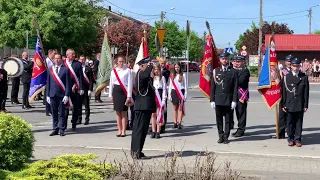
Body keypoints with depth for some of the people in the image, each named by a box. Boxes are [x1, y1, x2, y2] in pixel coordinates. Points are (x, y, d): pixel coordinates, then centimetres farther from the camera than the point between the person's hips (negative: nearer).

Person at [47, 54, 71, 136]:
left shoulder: (65, 69, 1)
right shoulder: (50, 70, 12)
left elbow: (68, 84, -2)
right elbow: (48, 83, 13)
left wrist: (66, 95, -9)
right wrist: (47, 95, 7)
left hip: (62, 95, -3)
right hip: (52, 95, 3)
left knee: (61, 113, 1)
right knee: (54, 113, 6)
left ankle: (61, 129, 7)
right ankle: (55, 129, 13)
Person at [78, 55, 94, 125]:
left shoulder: (88, 69, -1)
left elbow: (91, 80, -3)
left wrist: (90, 89, -9)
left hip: (86, 90, -2)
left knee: (87, 105, 4)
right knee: (78, 105, 6)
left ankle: (87, 119, 10)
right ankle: (79, 119, 14)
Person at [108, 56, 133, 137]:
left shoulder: (127, 70, -2)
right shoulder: (113, 71, 9)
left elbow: (130, 83, -4)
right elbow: (111, 83, 13)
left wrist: (129, 96, -9)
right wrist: (111, 95, 10)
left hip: (124, 91, -4)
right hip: (116, 91, 4)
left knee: (124, 112, -2)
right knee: (118, 112, 6)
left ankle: (123, 131, 4)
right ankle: (119, 130, 13)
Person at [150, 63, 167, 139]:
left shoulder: (162, 78, 2)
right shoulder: (150, 77, 9)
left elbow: (164, 89, 0)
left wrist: (164, 99, -7)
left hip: (159, 96, -2)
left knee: (159, 114, -3)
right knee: (153, 115, 5)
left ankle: (158, 132, 0)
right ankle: (153, 131, 10)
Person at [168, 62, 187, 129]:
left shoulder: (183, 75, 2)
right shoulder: (172, 75, 9)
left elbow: (185, 85, 3)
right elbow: (170, 85, 10)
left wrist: (185, 94, -4)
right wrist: (169, 95, 5)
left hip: (181, 92, -2)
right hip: (174, 92, 2)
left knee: (180, 108, -4)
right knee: (175, 108, 6)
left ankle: (179, 123, -5)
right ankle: (175, 123, 9)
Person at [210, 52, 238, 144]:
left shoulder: (233, 72, 3)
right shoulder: (216, 71, 8)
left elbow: (235, 87, 0)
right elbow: (212, 87, 7)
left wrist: (234, 100, -6)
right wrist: (212, 100, 1)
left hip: (229, 100, -1)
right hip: (218, 100, 1)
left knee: (228, 119, 3)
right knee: (219, 119, 6)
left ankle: (226, 137, 12)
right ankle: (221, 136, 16)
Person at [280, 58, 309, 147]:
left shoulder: (304, 77, 4)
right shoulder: (286, 77, 3)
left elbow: (306, 92, 4)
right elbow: (283, 92, 3)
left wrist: (305, 105, 0)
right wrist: (283, 104, -1)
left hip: (300, 105, 1)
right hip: (290, 104, 0)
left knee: (299, 123, 5)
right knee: (290, 123, 5)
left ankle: (297, 139, 13)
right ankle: (290, 139, 15)